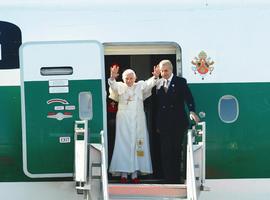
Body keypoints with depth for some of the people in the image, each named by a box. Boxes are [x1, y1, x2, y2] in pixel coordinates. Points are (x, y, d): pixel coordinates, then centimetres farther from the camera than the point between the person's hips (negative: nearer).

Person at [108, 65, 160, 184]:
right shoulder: (120, 87, 6)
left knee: (137, 144, 0)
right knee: (123, 145, -3)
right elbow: (113, 87, -15)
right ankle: (123, 174, -2)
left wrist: (155, 77, -26)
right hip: (124, 120, -2)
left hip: (138, 120, 2)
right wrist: (112, 78, -36)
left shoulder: (140, 86, 11)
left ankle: (135, 174, 2)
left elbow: (149, 84, -6)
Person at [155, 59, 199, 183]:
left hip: (178, 123, -2)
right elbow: (157, 105, 11)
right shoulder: (158, 84, 11)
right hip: (164, 124, 2)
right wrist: (157, 124, 8)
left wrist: (192, 111, -28)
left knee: (176, 150, 2)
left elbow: (188, 97, -9)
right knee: (165, 151, -1)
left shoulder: (180, 82, 2)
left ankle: (176, 178, 10)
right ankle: (168, 178, 4)